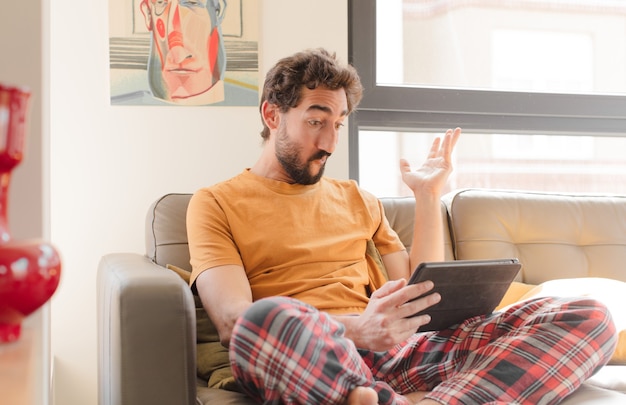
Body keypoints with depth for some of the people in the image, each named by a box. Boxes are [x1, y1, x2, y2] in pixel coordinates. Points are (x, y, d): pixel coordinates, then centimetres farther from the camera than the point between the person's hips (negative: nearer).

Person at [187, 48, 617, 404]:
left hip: (392, 355, 5)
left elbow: (421, 297, 22)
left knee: (588, 318, -16)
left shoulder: (358, 199, 27)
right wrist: (355, 330, -22)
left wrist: (428, 198, 16)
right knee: (266, 320, -43)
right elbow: (234, 322, -7)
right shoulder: (216, 204, 10)